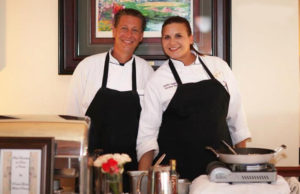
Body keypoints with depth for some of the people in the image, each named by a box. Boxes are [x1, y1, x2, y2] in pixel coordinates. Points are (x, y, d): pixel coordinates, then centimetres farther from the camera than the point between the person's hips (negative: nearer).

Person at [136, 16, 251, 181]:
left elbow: (235, 113, 8)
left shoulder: (219, 66, 3)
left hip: (220, 161, 2)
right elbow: (147, 131, -3)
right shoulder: (157, 79, -2)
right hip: (177, 166, -2)